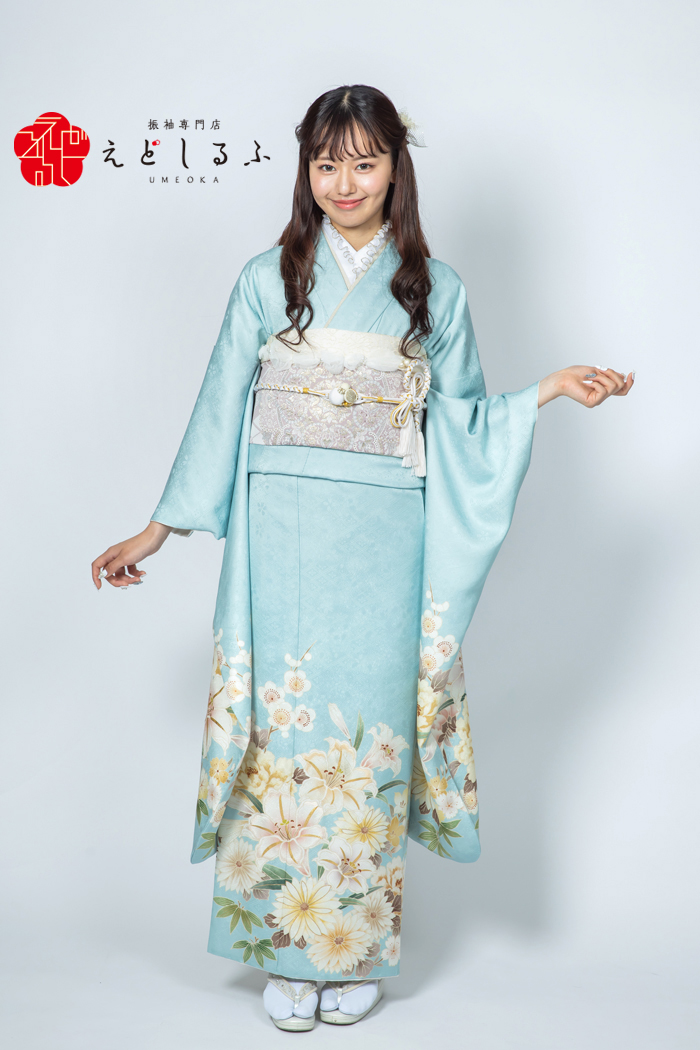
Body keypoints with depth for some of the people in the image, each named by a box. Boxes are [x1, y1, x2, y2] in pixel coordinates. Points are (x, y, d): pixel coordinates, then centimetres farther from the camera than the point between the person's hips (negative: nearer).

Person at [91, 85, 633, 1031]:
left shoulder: (434, 288, 8)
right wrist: (159, 530, 6)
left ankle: (359, 949, 19)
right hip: (282, 537, 0)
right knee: (284, 725, 1)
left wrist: (550, 389, -6)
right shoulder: (268, 279, 7)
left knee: (368, 728, 3)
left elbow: (461, 420, 9)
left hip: (383, 541, 0)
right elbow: (221, 412, 8)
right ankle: (287, 949, 16)